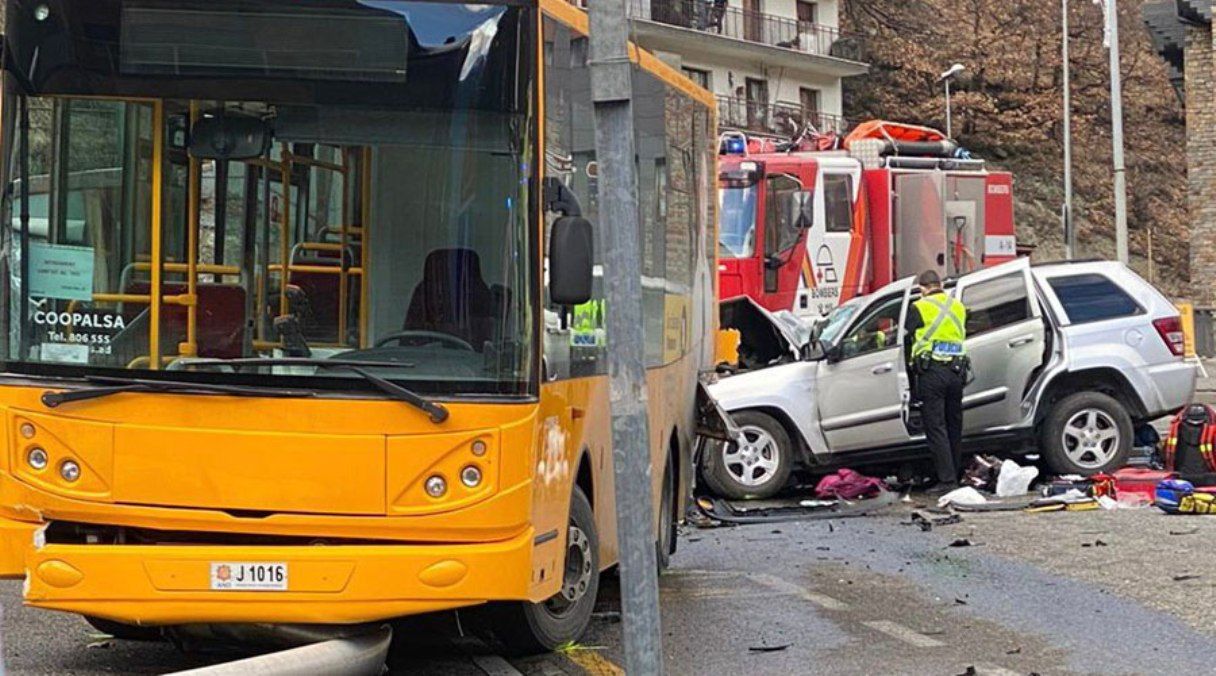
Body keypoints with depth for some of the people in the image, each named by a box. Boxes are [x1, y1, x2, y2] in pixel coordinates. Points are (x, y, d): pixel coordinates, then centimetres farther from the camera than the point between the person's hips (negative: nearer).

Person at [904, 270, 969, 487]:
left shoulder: (919, 308, -3)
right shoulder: (958, 307, 13)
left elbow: (906, 337, 3)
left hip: (931, 372, -5)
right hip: (957, 371, 5)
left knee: (936, 428, -4)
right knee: (954, 427, 14)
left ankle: (947, 480, -10)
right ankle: (955, 476, 19)